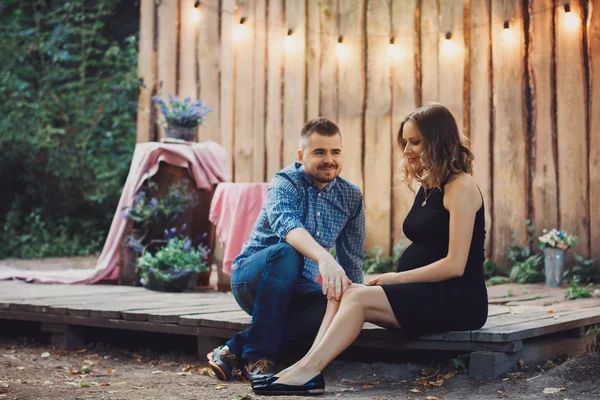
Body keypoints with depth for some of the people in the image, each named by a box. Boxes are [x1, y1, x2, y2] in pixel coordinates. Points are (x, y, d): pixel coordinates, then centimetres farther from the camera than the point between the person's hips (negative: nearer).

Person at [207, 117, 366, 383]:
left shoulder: (352, 197, 1)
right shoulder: (285, 182, -14)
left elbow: (352, 260, 8)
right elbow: (286, 225, -37)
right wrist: (324, 258, -55)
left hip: (297, 289, 4)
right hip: (252, 278, -4)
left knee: (337, 306, -30)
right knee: (286, 252, -37)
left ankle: (236, 348, -26)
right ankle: (259, 356, -30)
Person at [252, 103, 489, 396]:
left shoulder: (460, 187, -10)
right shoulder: (427, 187, 18)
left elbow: (455, 265, -16)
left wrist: (395, 278, -12)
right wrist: (393, 280, -1)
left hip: (457, 300, -8)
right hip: (426, 294, 8)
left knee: (358, 297, -25)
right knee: (342, 292, -13)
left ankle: (308, 369, -28)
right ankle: (308, 368, -30)